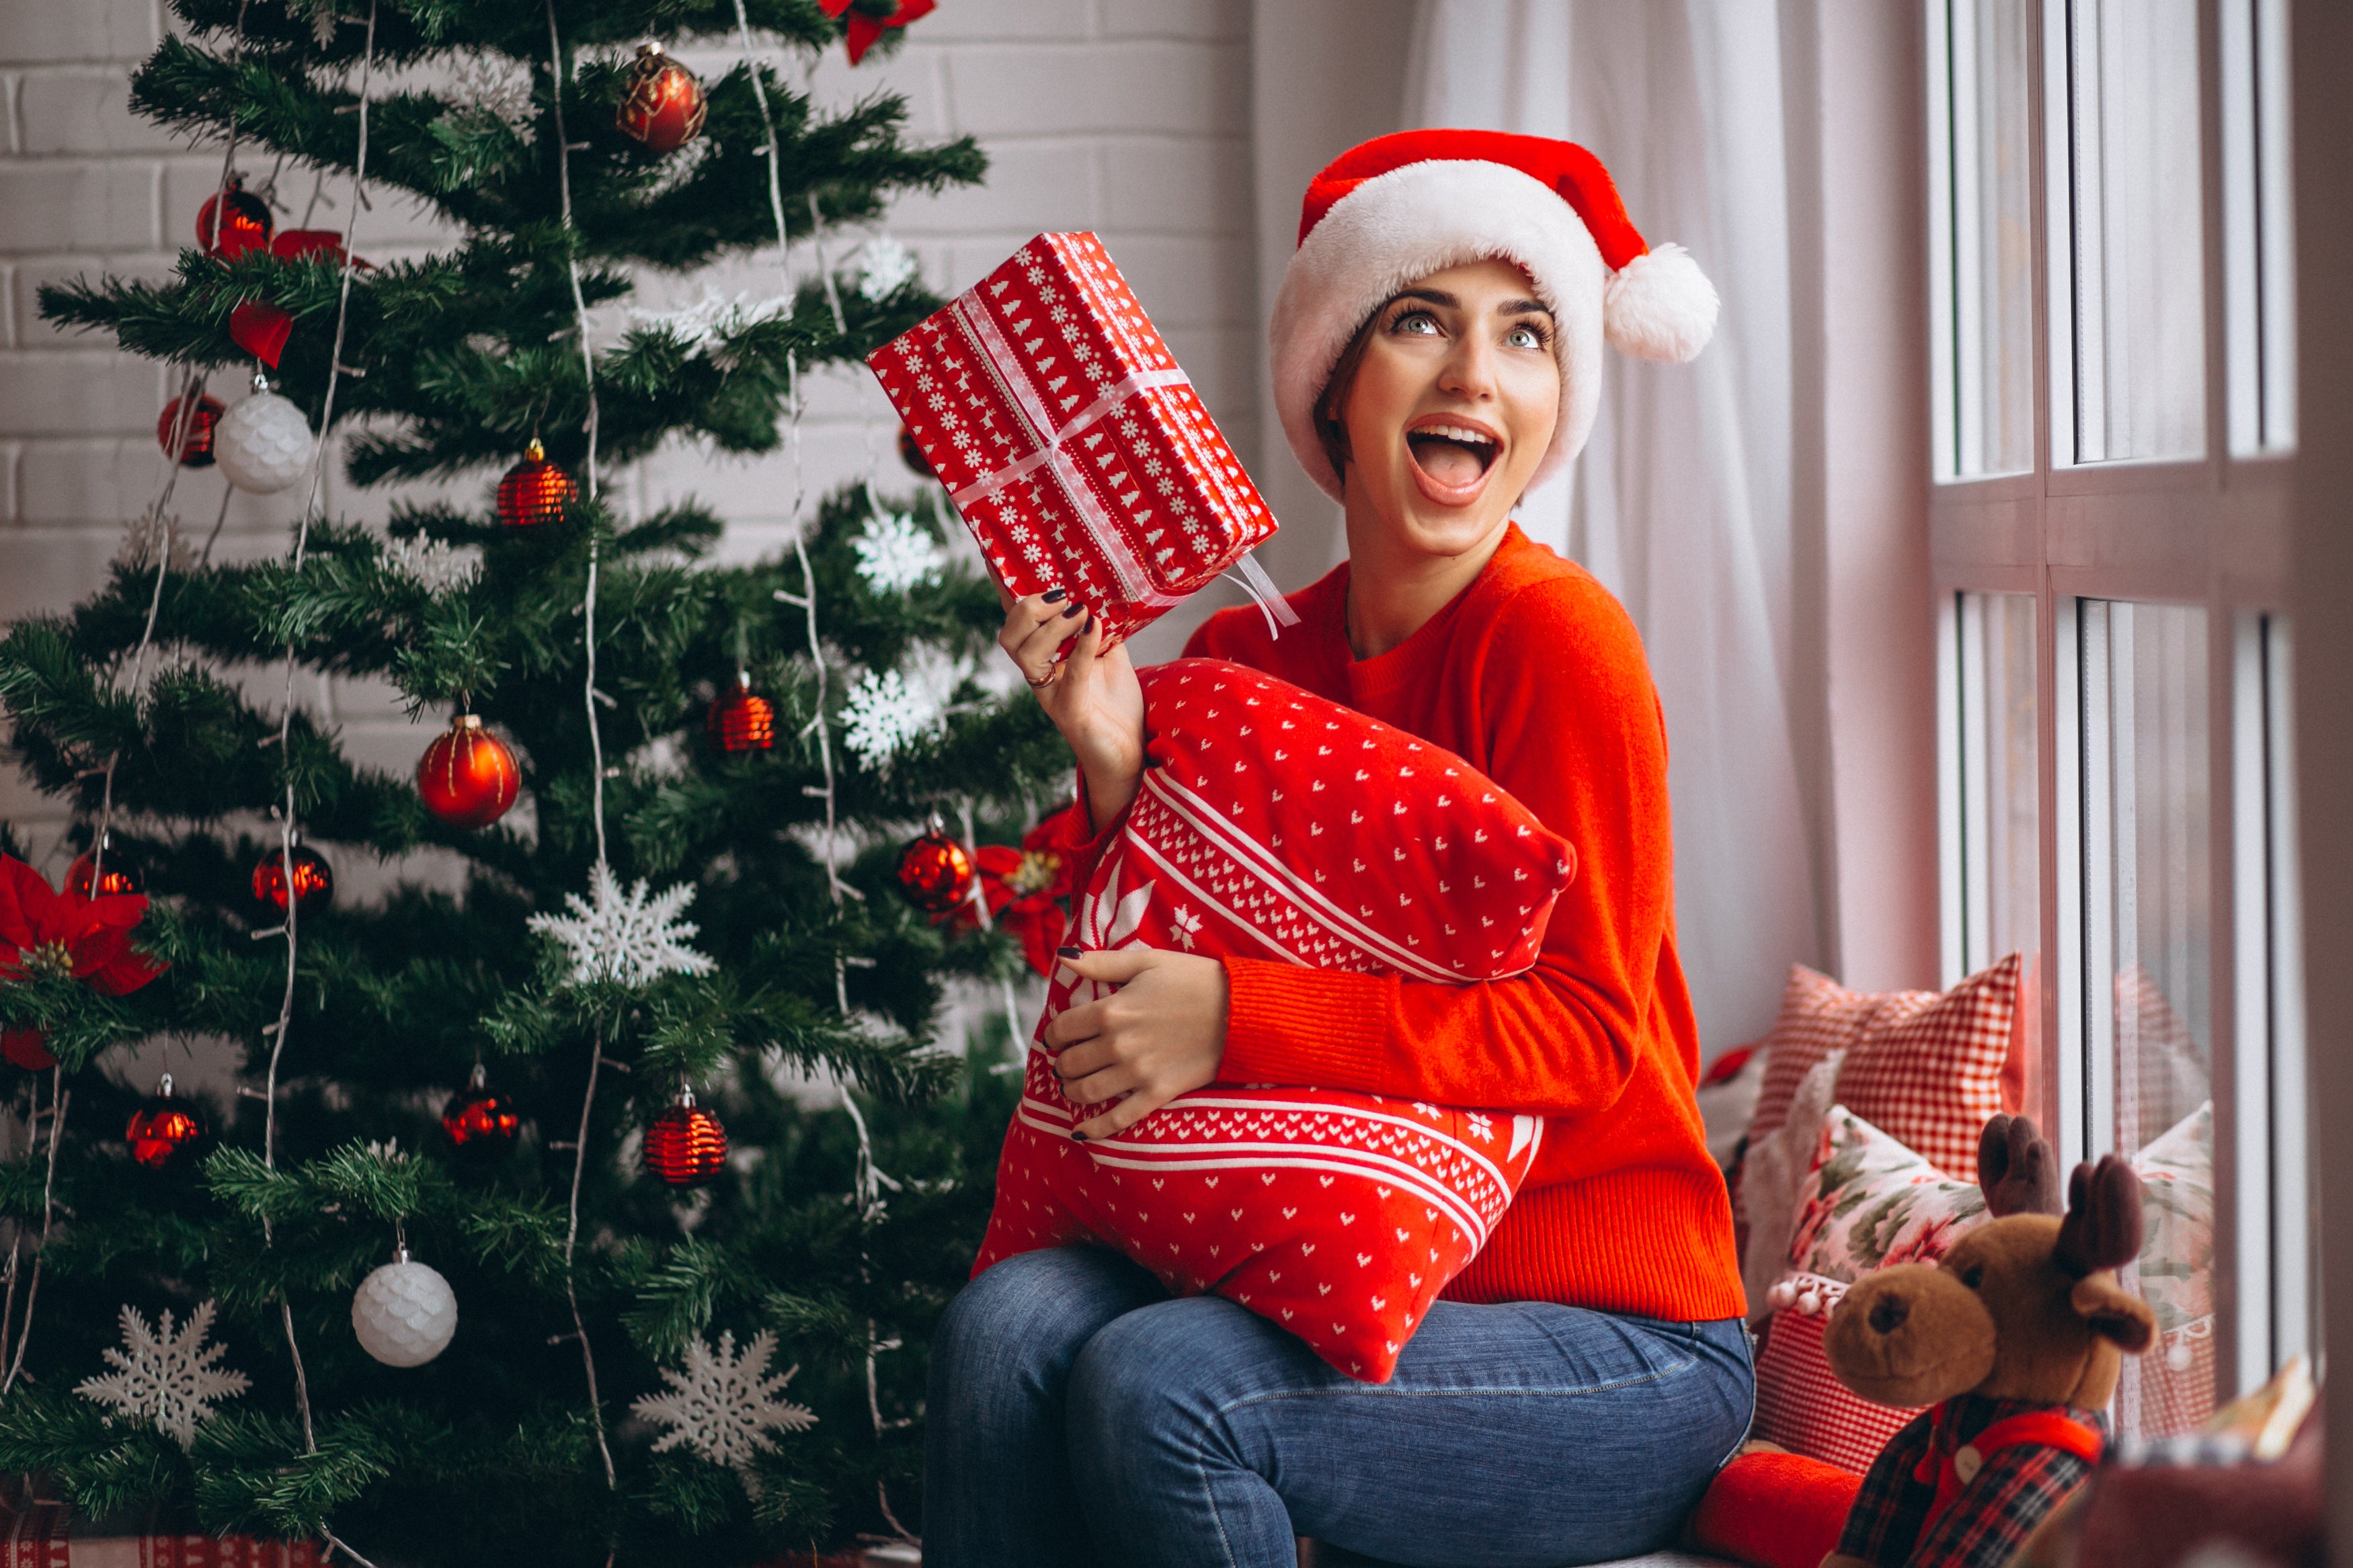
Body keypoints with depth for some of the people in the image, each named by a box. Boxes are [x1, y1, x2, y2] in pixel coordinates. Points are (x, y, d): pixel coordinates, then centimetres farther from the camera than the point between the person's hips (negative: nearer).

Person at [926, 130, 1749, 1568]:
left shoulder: (1555, 635, -12)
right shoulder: (1241, 657, 6)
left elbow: (1585, 1026, -15)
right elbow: (1141, 998, 6)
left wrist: (1237, 1019, -23)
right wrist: (1117, 771, -10)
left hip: (1615, 1338, -5)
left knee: (1156, 1382, -27)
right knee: (1008, 1325, -20)